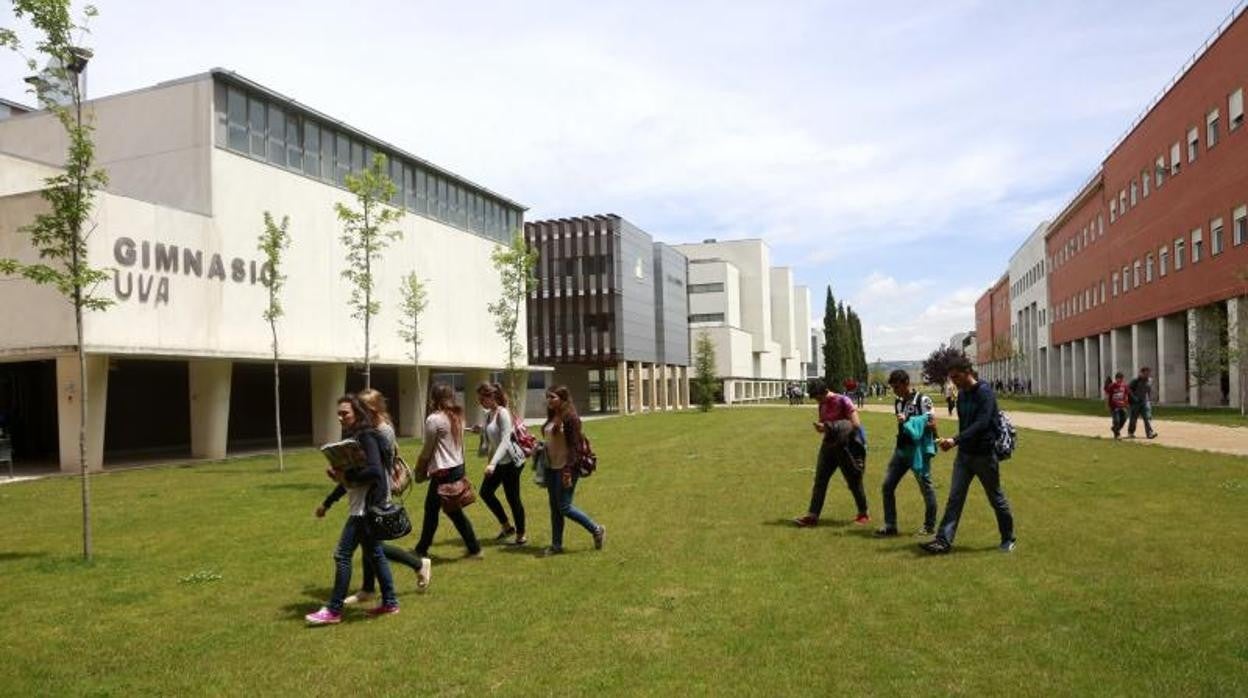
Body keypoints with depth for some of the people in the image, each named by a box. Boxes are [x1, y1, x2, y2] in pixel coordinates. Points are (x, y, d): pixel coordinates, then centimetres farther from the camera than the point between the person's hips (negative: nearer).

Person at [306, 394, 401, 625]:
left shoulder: (366, 437, -15)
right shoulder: (353, 438, 14)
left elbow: (375, 471, -27)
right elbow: (349, 477, 19)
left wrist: (347, 477, -19)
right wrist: (327, 503, 20)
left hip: (367, 506, -10)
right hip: (360, 506, 10)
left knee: (342, 555, -4)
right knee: (374, 553, 13)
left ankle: (333, 611, 4)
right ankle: (389, 603, 21)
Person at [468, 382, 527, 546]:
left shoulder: (503, 413, -18)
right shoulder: (488, 414, 7)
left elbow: (505, 441, -25)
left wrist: (493, 463, -32)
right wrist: (480, 431, -1)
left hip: (510, 461, -9)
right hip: (498, 462, 9)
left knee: (512, 498, 0)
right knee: (485, 492, 12)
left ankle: (521, 535, 14)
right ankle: (506, 527, 26)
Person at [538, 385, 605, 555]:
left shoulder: (570, 418, -14)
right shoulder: (552, 418, 11)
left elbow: (574, 446, -17)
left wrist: (568, 471, -21)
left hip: (565, 469, -8)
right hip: (551, 468, 8)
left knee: (564, 507, -6)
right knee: (555, 508, 12)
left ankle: (597, 530, 11)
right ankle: (556, 545, 20)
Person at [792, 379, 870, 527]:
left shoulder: (843, 402, -15)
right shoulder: (822, 406, 7)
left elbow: (856, 424, -20)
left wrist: (830, 427, -22)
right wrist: (820, 427, -7)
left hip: (846, 447, -6)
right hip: (829, 446, 7)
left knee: (854, 482, 6)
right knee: (819, 480, 0)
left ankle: (864, 514, 24)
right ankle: (812, 515, 0)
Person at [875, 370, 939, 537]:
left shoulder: (922, 400, -12)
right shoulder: (898, 403, 10)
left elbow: (932, 424, -17)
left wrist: (909, 421, -21)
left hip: (919, 450, -7)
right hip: (901, 449, 7)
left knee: (925, 487, 4)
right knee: (887, 485, 2)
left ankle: (930, 526, 17)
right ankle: (890, 525, 9)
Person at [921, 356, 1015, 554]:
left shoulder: (984, 393, -17)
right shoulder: (962, 394, 7)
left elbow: (982, 423, -27)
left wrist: (956, 440, -34)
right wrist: (958, 443, 13)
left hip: (984, 454, -7)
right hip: (964, 454, 7)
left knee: (996, 498, 9)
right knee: (954, 498, 0)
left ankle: (1008, 539, 27)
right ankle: (944, 540, -1)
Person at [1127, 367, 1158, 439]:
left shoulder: (1149, 380, 6)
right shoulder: (1136, 380, -12)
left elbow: (1150, 390, 18)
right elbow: (1128, 388, -12)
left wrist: (1150, 399, 13)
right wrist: (1133, 396, -18)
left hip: (1145, 401, 4)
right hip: (1136, 402, -4)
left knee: (1147, 417, -7)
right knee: (1134, 417, 4)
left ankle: (1150, 433, -11)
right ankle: (1130, 433, 16)